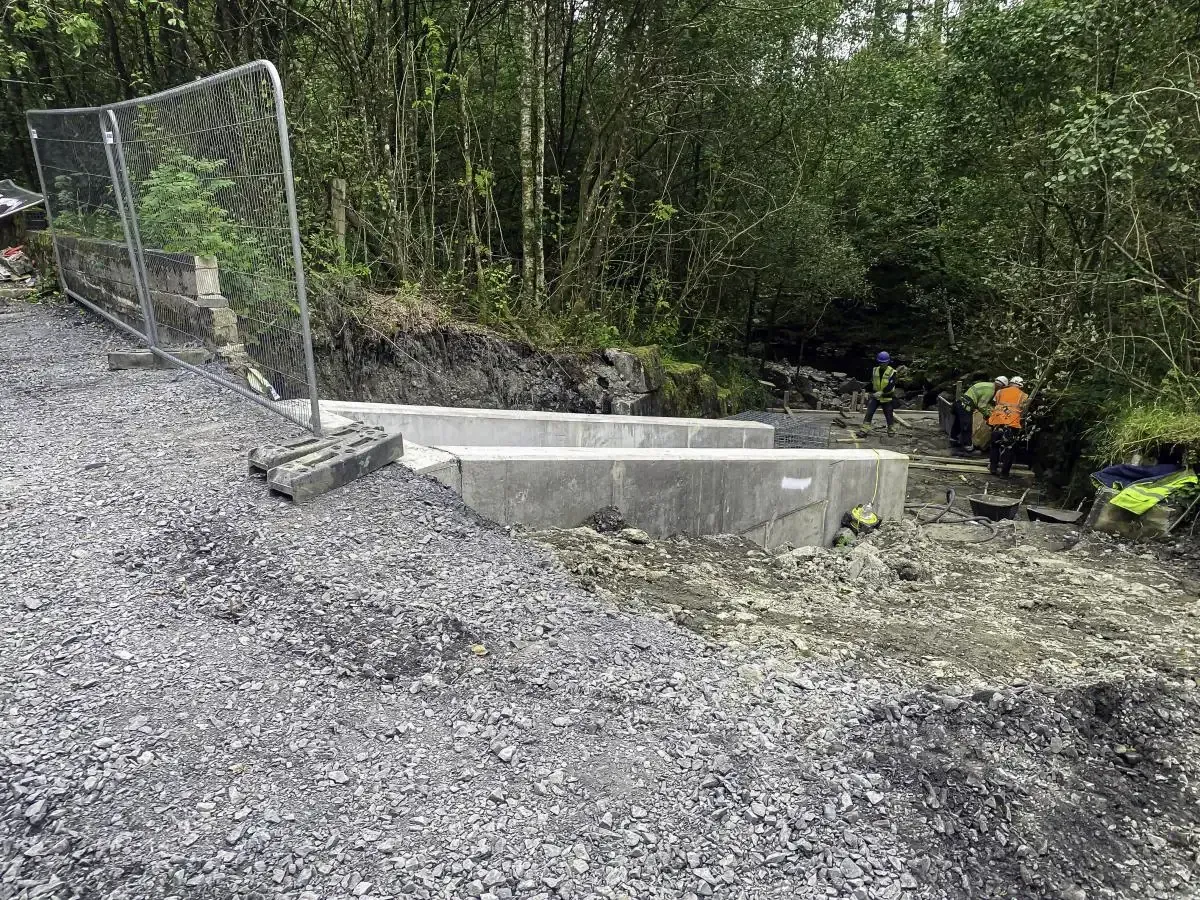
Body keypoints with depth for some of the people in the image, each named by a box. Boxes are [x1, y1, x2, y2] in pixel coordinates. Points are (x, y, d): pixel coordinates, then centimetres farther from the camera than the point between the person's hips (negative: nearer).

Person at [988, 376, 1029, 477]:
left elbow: (994, 405, 13)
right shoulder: (1023, 396, 9)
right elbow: (1023, 411, 7)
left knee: (995, 445, 17)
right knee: (1008, 448, 5)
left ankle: (993, 467, 20)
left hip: (997, 421, 2)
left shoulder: (1000, 392, 13)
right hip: (1012, 424, -2)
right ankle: (1004, 471, 4)